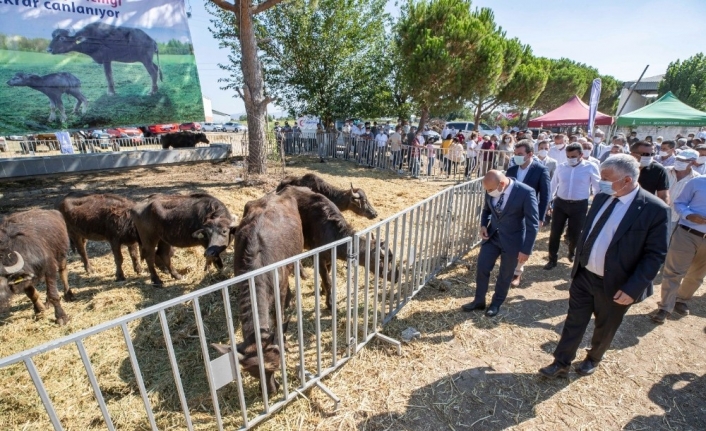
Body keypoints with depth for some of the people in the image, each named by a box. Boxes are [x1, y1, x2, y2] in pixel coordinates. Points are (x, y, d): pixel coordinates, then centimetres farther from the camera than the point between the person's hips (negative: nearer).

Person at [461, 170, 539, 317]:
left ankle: (496, 304, 35)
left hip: (512, 240, -4)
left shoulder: (526, 193, -24)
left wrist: (526, 249, -16)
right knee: (482, 268, 8)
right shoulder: (491, 190, -9)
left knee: (505, 275, 12)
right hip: (492, 235, 4)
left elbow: (532, 224, -17)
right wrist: (483, 225, -7)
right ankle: (479, 301, 29)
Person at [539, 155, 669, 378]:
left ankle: (593, 359, 44)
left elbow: (656, 255, -15)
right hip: (584, 276, 4)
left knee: (604, 328, 19)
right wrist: (577, 265, 11)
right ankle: (561, 363, 26)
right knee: (573, 322, 13)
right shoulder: (602, 198, 0)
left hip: (615, 285, -4)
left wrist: (632, 288, -20)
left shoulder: (655, 209, -17)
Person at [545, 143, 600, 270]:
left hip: (579, 206, -2)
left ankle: (572, 252, 42)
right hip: (560, 203, 2)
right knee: (555, 233, 2)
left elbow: (598, 188, 0)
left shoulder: (591, 168, -5)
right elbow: (553, 185, 10)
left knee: (574, 234, 10)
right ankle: (552, 259, 16)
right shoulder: (561, 167, 2)